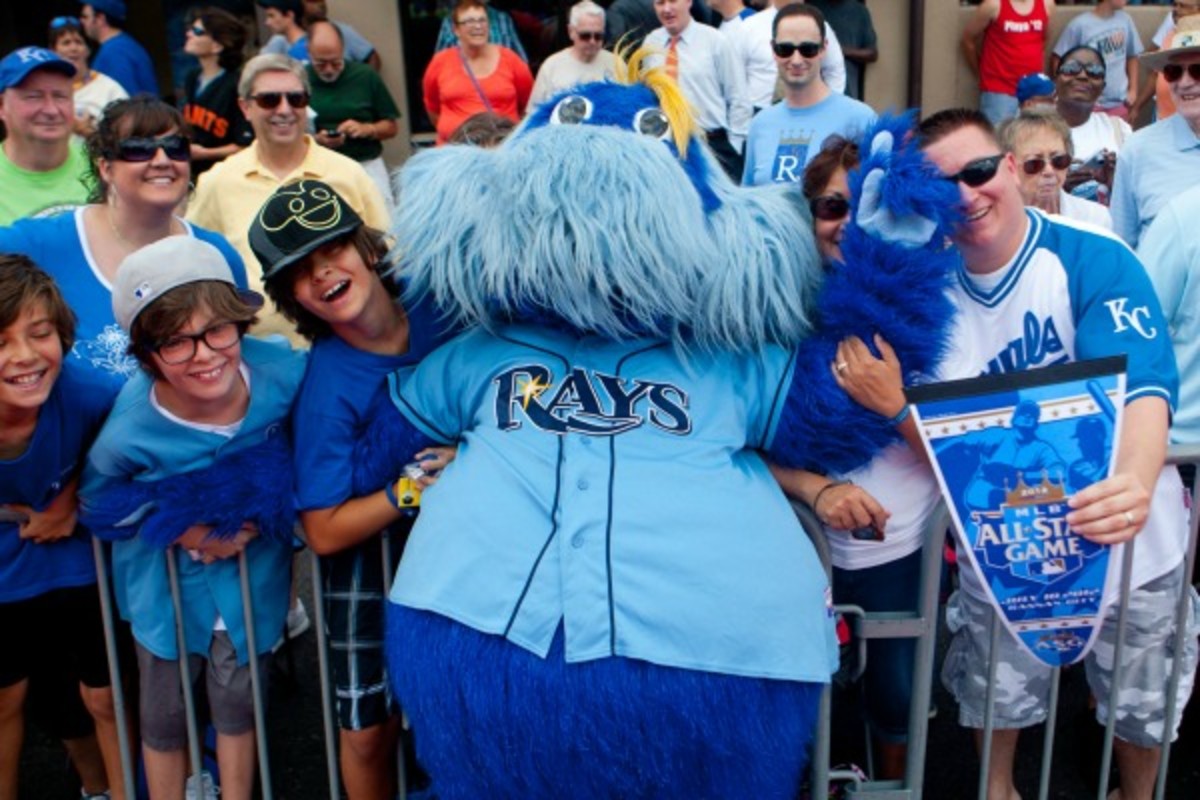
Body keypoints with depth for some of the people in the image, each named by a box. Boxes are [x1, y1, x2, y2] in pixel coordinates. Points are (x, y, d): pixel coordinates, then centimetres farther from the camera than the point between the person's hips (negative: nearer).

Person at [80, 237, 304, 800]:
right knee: (164, 711, 18)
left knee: (237, 702, 20)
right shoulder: (129, 434, -30)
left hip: (253, 569, 1)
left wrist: (262, 513, -14)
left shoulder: (284, 373, -27)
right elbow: (97, 506, -8)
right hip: (168, 580, -1)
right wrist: (184, 532, -19)